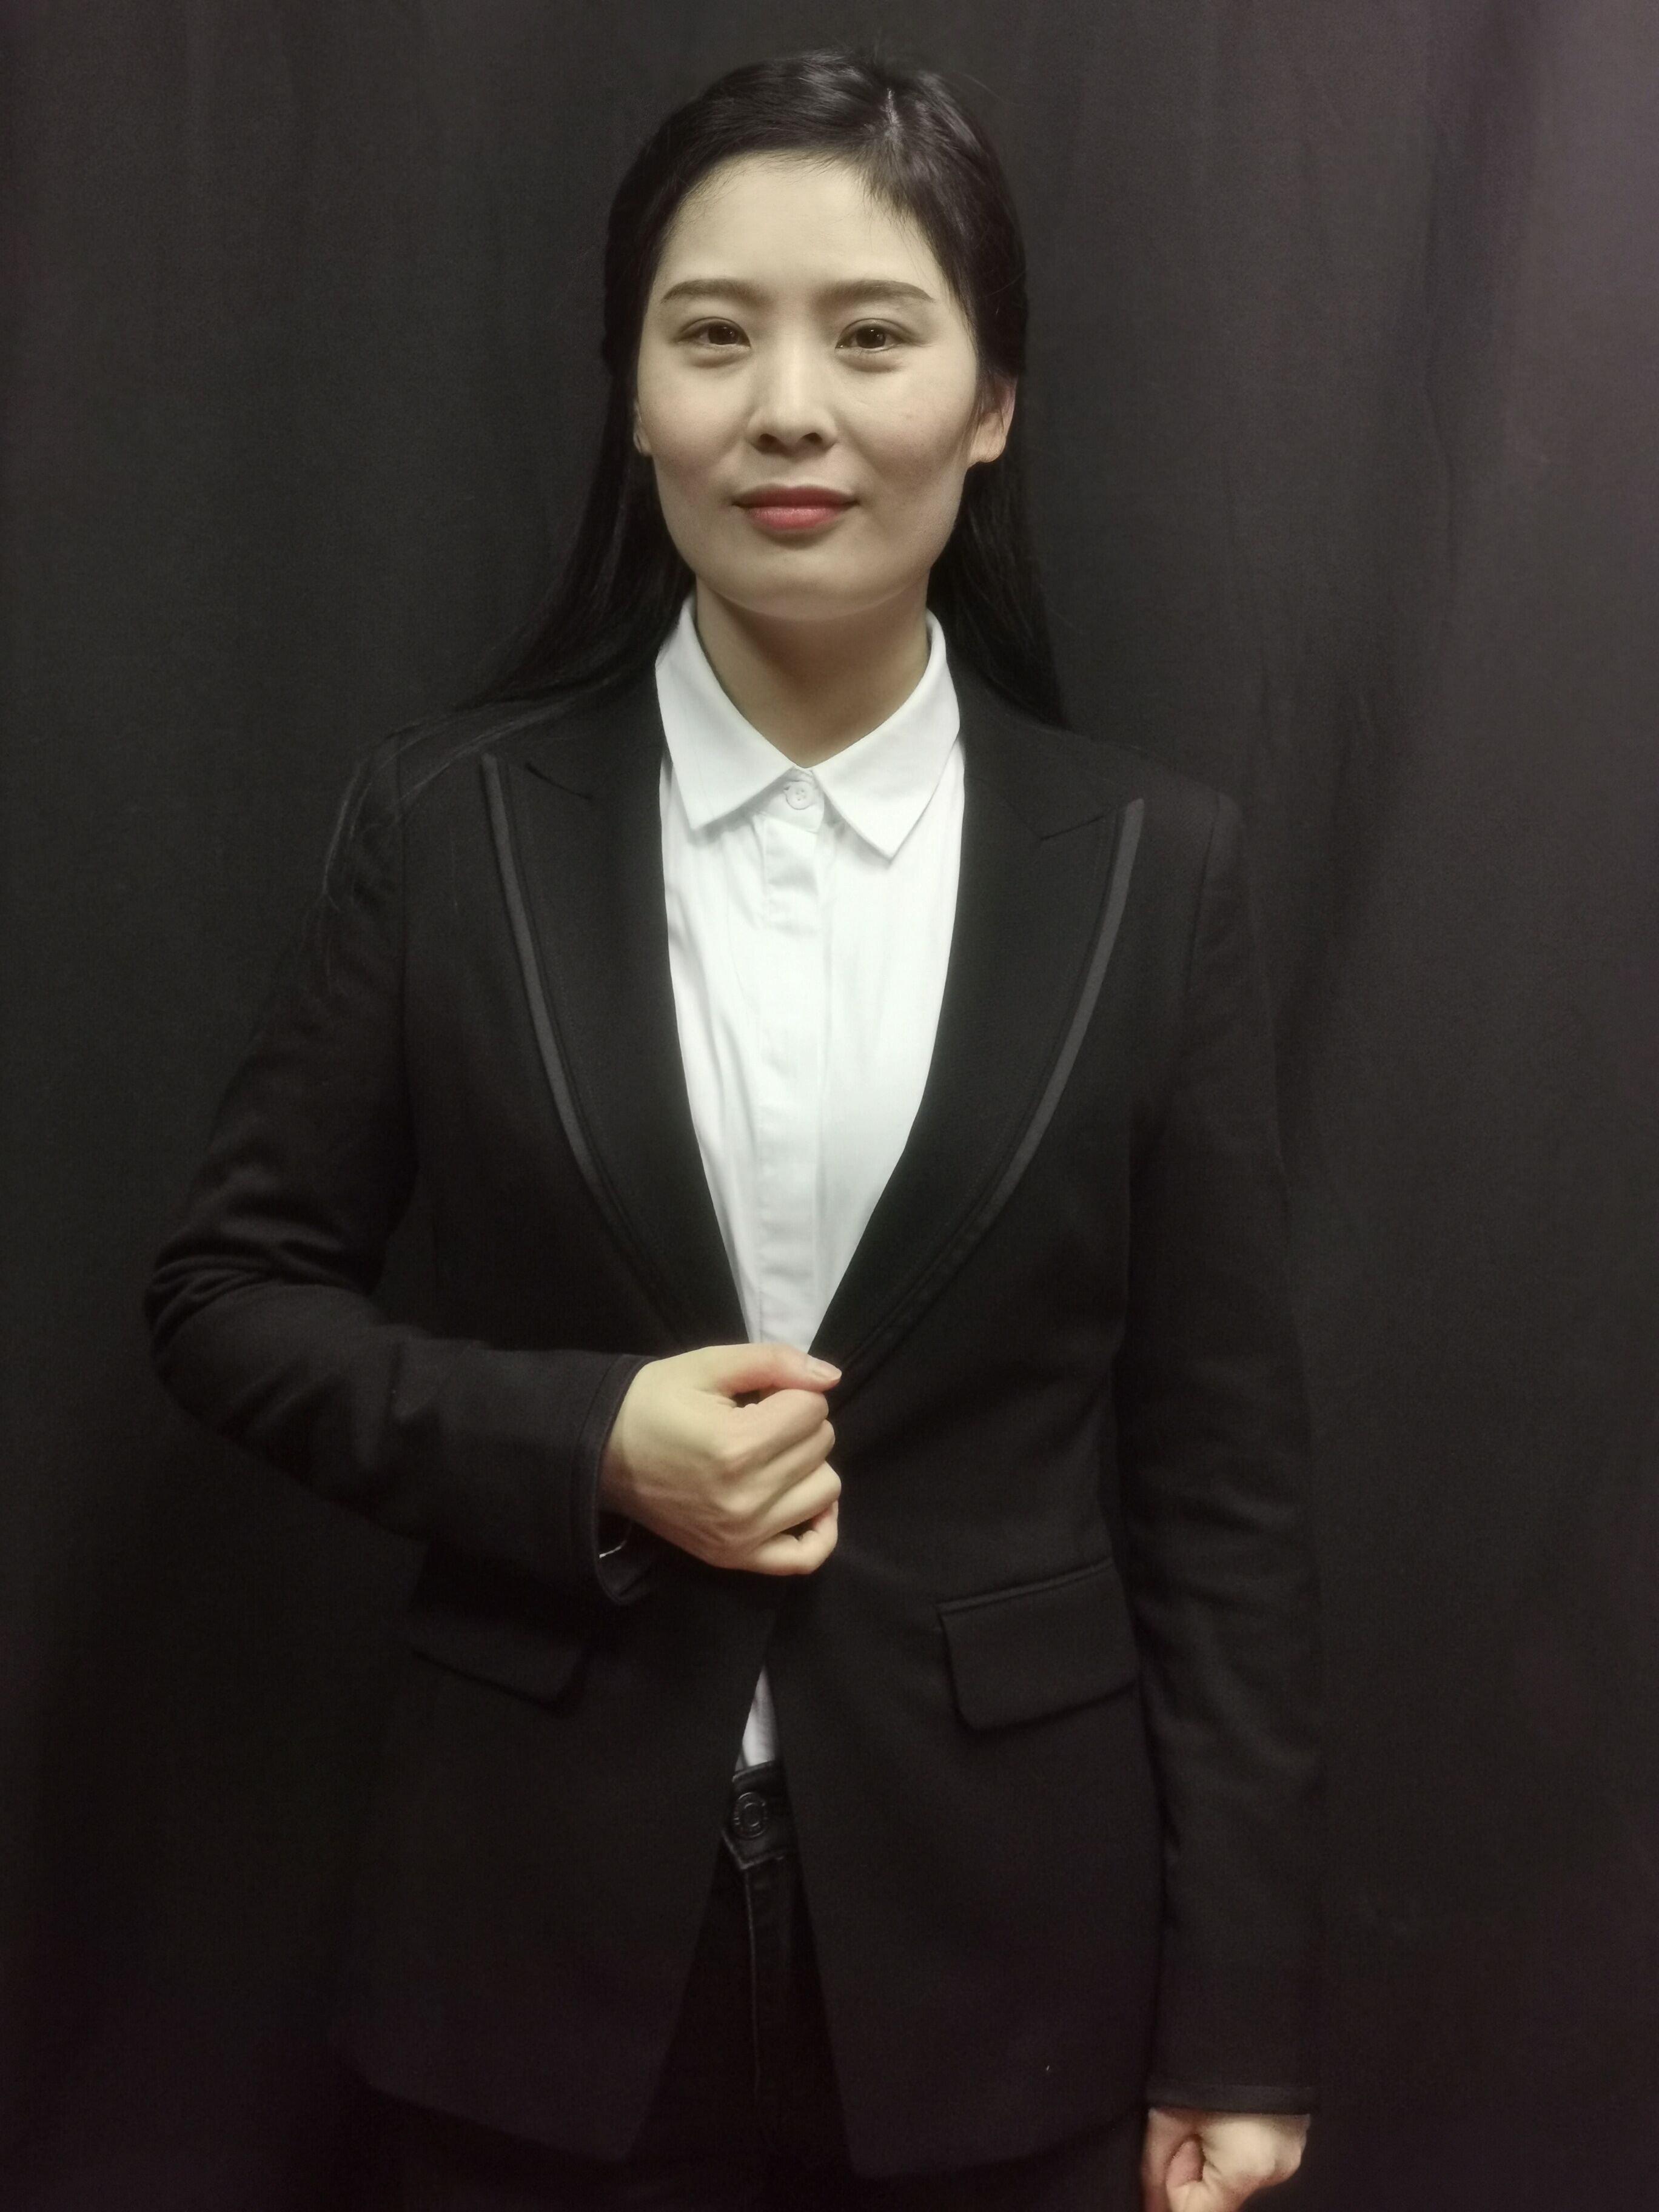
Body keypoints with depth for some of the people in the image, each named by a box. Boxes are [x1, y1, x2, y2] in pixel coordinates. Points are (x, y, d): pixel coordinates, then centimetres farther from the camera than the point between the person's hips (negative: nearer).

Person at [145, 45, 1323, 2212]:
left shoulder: (1153, 863, -4)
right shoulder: (451, 820, -4)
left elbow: (1223, 1466, -2)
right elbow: (231, 1285, 3)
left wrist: (1236, 2026, -1)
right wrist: (576, 1443, -14)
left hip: (996, 1938, 0)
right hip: (550, 1922, 0)